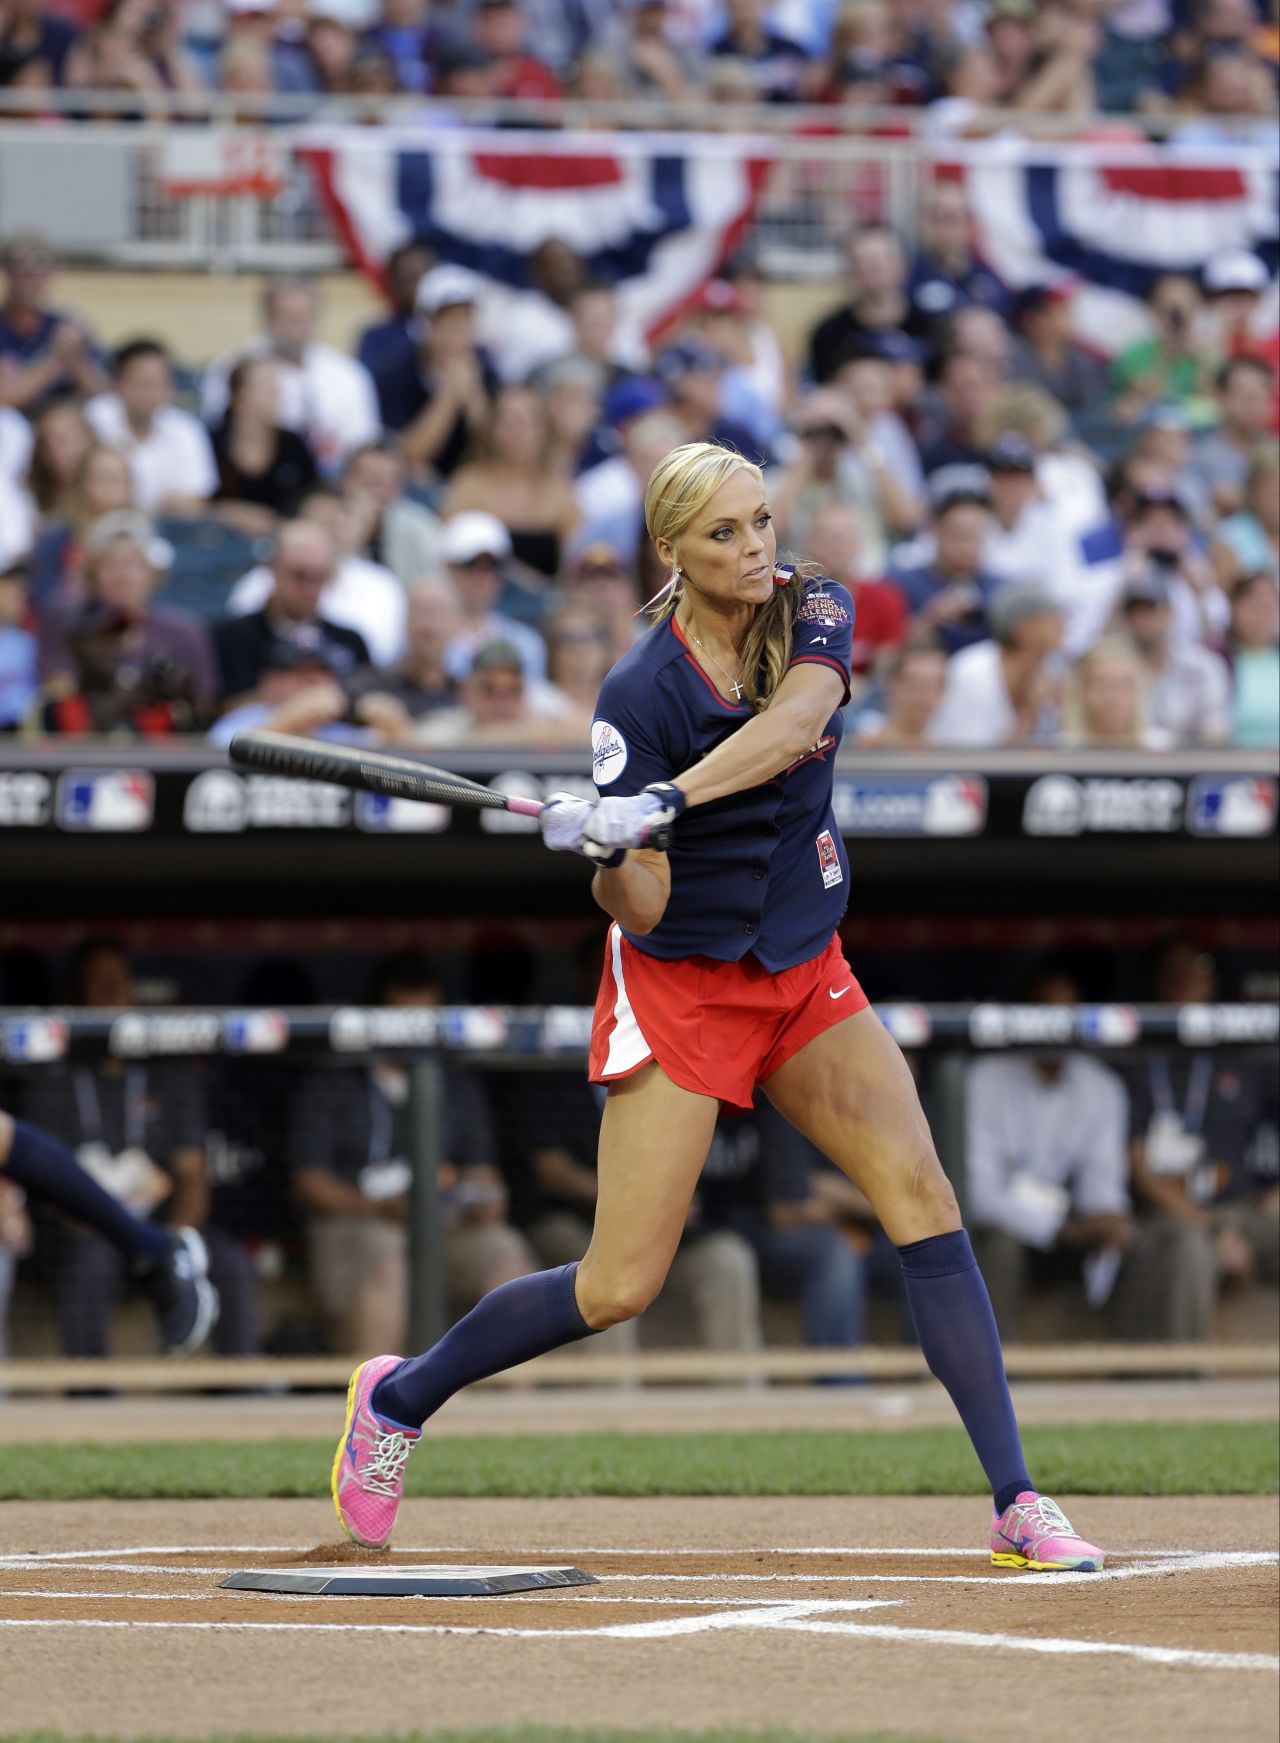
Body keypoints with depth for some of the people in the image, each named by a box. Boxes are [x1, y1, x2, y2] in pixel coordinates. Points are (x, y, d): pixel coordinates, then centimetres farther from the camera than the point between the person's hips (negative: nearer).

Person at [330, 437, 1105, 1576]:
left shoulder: (815, 615, -5)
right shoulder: (641, 694, -16)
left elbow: (794, 720, -28)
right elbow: (640, 909, -19)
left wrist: (662, 802, -40)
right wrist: (603, 854, -41)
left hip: (807, 971, 4)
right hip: (681, 983, -4)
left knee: (921, 1196, -14)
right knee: (622, 1285, -6)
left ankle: (1017, 1503, -15)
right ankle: (401, 1397, 18)